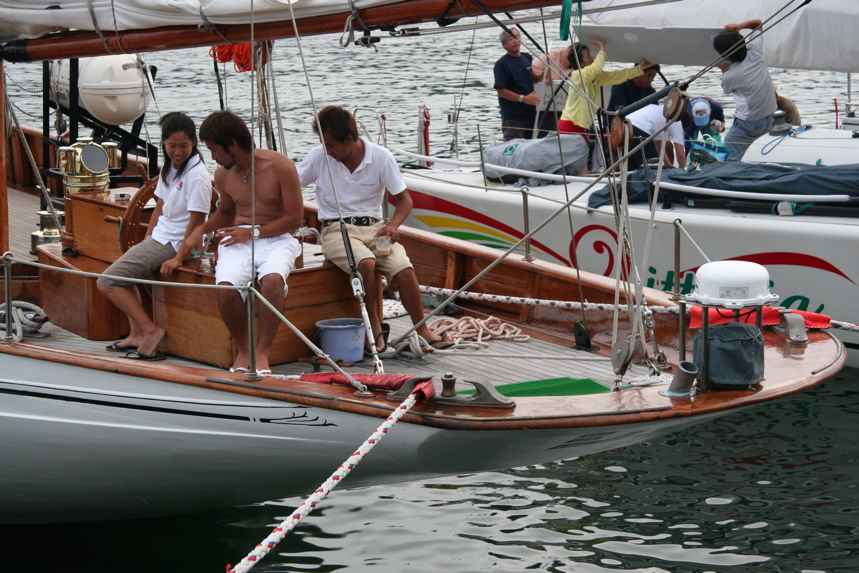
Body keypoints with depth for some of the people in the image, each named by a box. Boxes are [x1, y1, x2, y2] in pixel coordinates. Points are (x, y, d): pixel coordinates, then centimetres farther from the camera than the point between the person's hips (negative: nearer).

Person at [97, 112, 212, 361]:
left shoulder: (197, 176, -19)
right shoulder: (169, 167, 7)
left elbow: (197, 221, -20)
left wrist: (178, 258, -22)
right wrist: (146, 240, 10)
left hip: (172, 243, -10)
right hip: (159, 237, 10)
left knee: (107, 282, -13)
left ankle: (151, 331, -15)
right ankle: (137, 334, 20)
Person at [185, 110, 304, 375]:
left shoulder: (279, 166, -9)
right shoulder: (223, 175, 8)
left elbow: (295, 218, -7)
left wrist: (254, 232, -12)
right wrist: (202, 229, 11)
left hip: (276, 239, -3)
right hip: (238, 240, 4)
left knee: (272, 280, -38)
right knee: (226, 287, -30)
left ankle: (262, 351, -24)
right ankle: (242, 350, -8)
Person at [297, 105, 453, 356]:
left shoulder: (381, 157, -3)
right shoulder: (318, 157, -3)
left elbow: (404, 199, 3)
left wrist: (393, 225, -16)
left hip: (374, 227, 2)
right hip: (336, 229, -1)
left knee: (404, 270, -24)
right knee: (366, 264, -34)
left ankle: (422, 330, -7)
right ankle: (374, 328, -17)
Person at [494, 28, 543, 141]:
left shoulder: (527, 58, 9)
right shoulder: (502, 64, -12)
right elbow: (501, 91, -16)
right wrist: (523, 98, -23)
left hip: (530, 113, 7)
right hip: (513, 118, -7)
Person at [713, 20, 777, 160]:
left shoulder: (729, 76, -18)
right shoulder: (755, 52, -5)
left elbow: (726, 90, 8)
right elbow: (758, 24, 13)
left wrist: (723, 70, 20)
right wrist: (739, 26, -2)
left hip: (748, 124, -8)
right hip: (769, 120, 8)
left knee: (728, 162, -3)